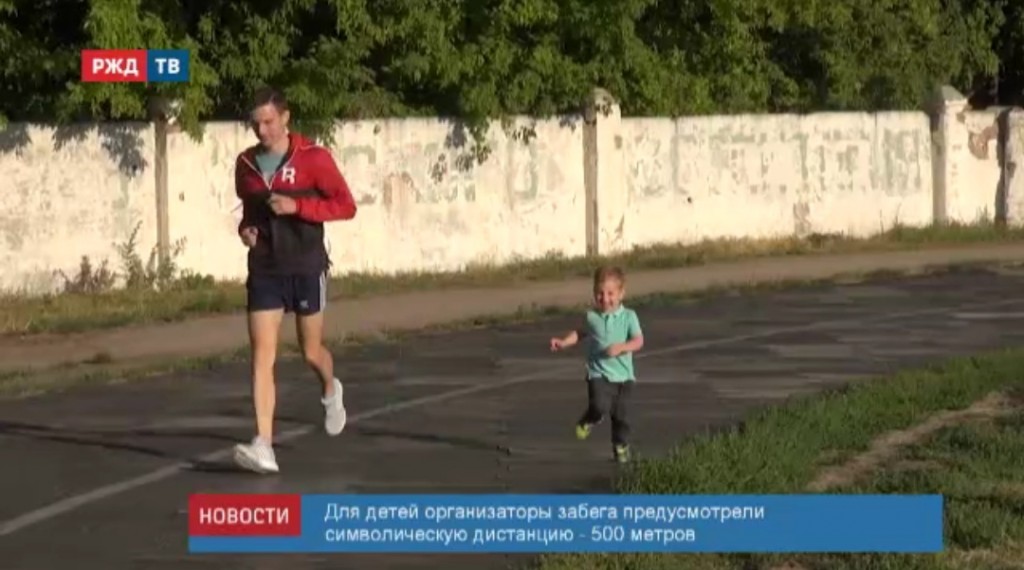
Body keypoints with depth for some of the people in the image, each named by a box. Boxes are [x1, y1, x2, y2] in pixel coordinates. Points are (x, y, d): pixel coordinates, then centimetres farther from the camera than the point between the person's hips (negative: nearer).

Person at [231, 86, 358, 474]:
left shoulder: (312, 158, -9)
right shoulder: (246, 164, 5)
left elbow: (346, 206, -10)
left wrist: (297, 206, -21)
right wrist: (245, 227, 0)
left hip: (306, 269, -3)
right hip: (264, 271, 3)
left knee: (311, 352, 11)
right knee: (262, 357, -9)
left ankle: (330, 391, 48)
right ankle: (264, 446, -14)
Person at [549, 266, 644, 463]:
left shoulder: (628, 316, -5)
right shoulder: (591, 317, 0)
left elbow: (638, 341, -11)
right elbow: (580, 333, 19)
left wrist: (621, 347, -27)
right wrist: (564, 342, 5)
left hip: (623, 375, 0)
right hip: (599, 373, 0)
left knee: (621, 414, 7)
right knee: (600, 406, -22)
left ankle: (621, 446, 29)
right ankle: (587, 422, 11)